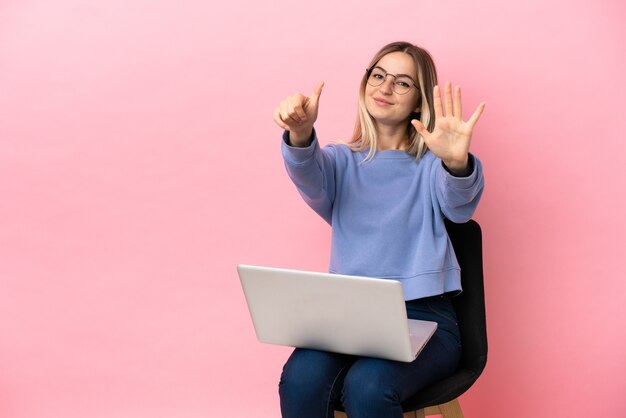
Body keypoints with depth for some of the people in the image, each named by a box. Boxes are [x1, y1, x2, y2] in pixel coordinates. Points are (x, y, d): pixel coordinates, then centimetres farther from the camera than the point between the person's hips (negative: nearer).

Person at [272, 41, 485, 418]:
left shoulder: (431, 164, 7)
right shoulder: (342, 161, 14)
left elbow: (457, 204, -16)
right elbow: (310, 179, -11)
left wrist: (457, 163, -41)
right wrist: (300, 136, -35)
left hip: (423, 316, -2)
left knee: (368, 387, -33)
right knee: (300, 380, -29)